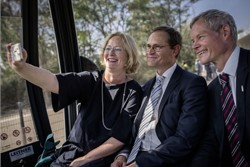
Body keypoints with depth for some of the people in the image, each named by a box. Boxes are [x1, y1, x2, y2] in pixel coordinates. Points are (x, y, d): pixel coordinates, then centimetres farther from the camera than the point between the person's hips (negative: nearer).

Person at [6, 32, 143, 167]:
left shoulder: (133, 92, -9)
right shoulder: (91, 80, -2)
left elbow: (120, 138, -11)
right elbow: (54, 82, -19)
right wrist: (21, 67, -36)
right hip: (73, 152, 3)